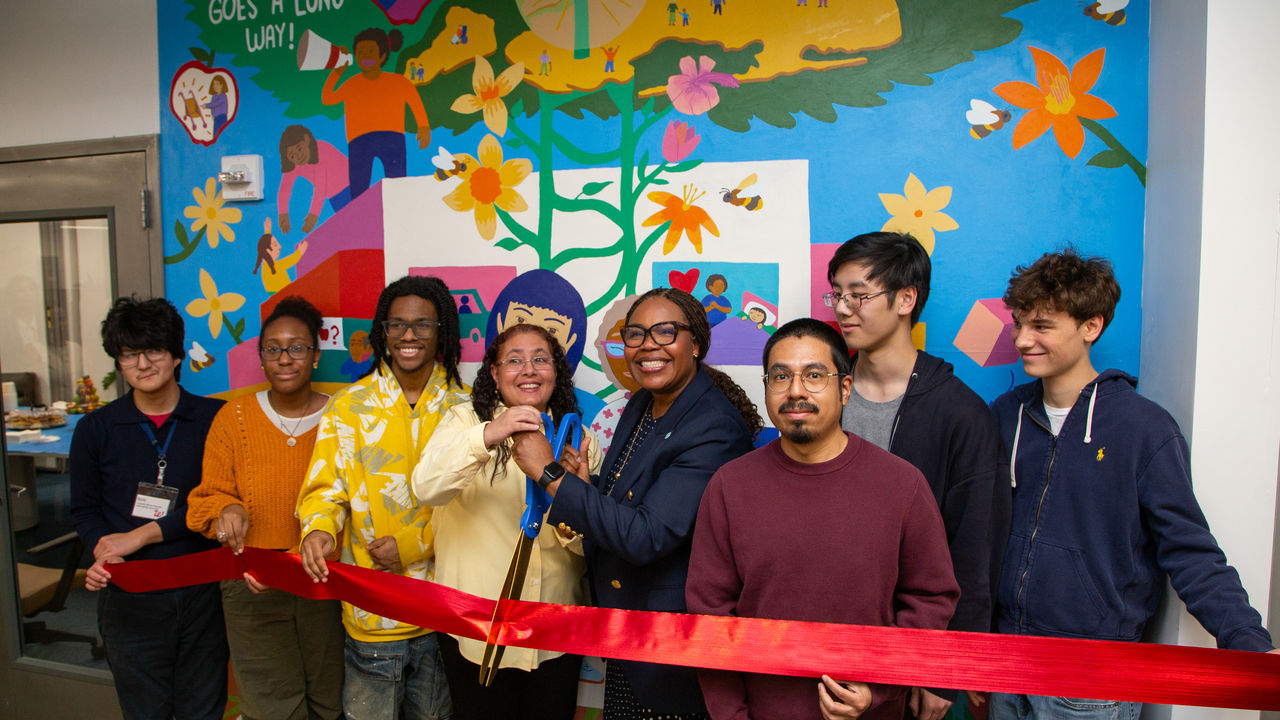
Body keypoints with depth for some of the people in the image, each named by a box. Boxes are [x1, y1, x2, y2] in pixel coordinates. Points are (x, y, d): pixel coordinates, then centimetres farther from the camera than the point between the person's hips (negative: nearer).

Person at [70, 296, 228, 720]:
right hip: (130, 600, 1)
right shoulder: (96, 429, 4)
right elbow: (84, 510, 8)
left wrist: (143, 534, -14)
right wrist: (105, 551, -12)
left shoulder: (214, 418, -2)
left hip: (202, 593, 0)